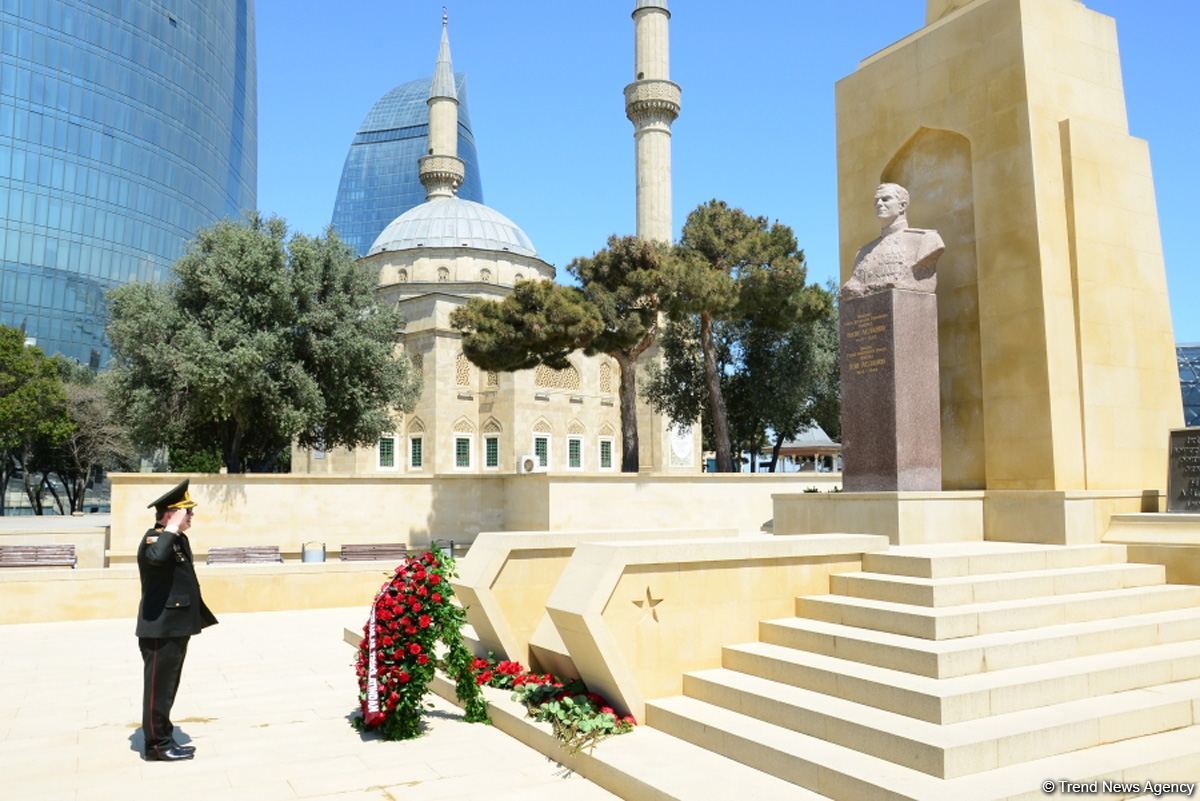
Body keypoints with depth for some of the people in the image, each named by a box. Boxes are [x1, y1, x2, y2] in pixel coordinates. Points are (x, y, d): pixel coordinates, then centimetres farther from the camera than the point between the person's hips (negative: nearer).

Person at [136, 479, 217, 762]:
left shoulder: (179, 539, 15)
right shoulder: (154, 538, -15)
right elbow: (157, 557, -41)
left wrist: (198, 618, 24)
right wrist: (172, 529, -28)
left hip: (176, 628, 10)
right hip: (160, 629, -10)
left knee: (167, 687, 17)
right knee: (158, 687, 0)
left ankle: (164, 739, 26)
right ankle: (157, 745, 10)